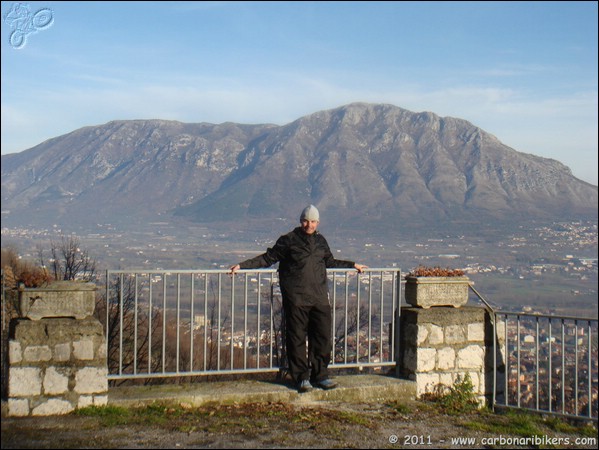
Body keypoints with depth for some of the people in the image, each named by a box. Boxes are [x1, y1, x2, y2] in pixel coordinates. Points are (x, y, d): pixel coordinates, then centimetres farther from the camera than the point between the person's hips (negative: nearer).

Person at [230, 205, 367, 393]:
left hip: (319, 297, 4)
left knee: (323, 337, 3)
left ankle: (320, 375, 15)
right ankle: (302, 377, 9)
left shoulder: (320, 241, 14)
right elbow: (268, 258, 5)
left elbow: (330, 261, 31)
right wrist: (242, 265, -2)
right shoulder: (289, 240, 1)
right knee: (297, 338, -1)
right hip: (296, 298, -4)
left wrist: (352, 265, 37)